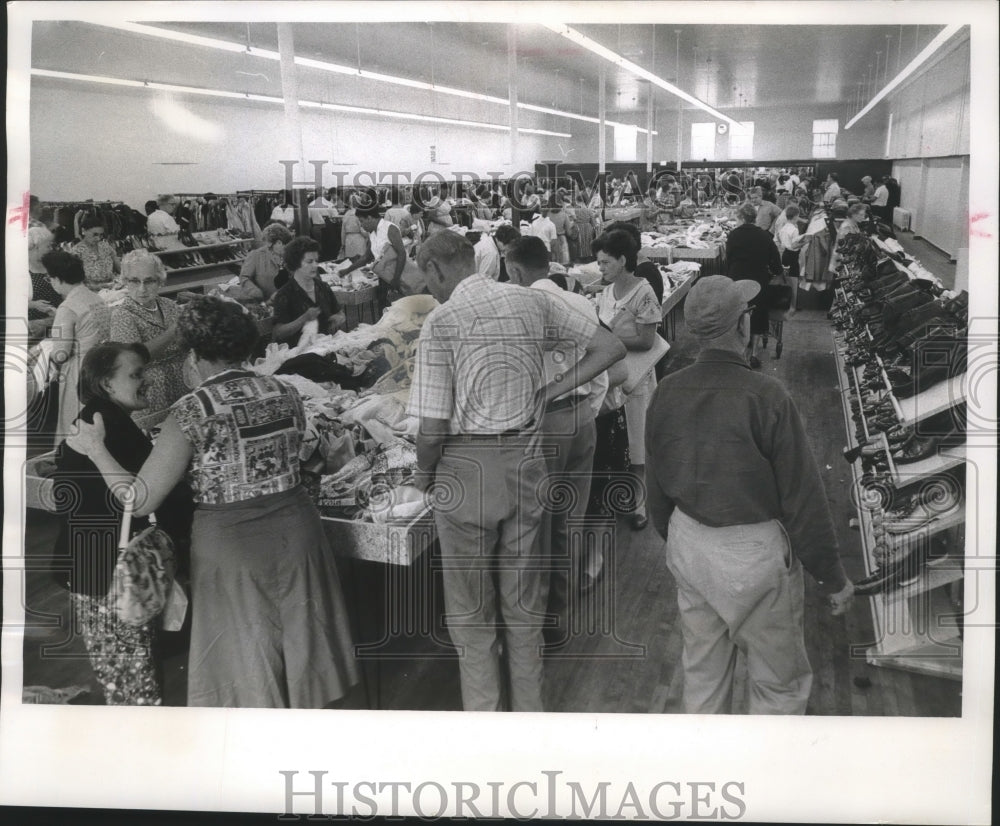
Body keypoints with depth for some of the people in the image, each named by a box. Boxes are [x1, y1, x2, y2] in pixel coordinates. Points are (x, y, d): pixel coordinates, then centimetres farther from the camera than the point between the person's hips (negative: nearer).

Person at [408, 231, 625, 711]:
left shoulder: (441, 322, -15)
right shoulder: (531, 302, 1)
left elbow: (432, 428, -17)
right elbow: (610, 348, 5)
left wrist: (424, 473, 3)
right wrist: (547, 393, 2)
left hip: (467, 468, -5)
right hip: (526, 460, 5)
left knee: (470, 608, 11)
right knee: (522, 596, 18)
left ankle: (482, 712, 22)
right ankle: (528, 706, 32)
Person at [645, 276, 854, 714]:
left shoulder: (667, 393, -4)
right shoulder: (764, 396, -21)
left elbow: (656, 484, 8)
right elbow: (802, 496, -16)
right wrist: (833, 577, -6)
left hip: (688, 545, 6)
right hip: (755, 551, -6)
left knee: (702, 672, 22)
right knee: (778, 680, 13)